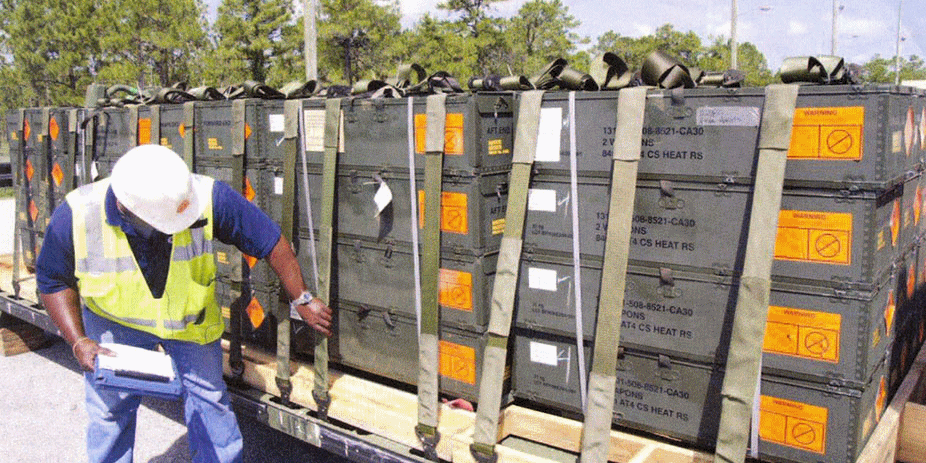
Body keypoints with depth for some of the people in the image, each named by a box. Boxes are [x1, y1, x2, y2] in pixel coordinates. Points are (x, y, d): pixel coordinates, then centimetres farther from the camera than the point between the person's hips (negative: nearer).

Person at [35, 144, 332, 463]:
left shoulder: (207, 197, -34)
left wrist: (302, 300, -15)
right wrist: (78, 341, -20)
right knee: (110, 408, 5)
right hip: (114, 319, 0)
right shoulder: (76, 217, -30)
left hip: (190, 315, 0)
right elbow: (54, 281, -10)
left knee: (208, 397, 3)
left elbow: (269, 239, -22)